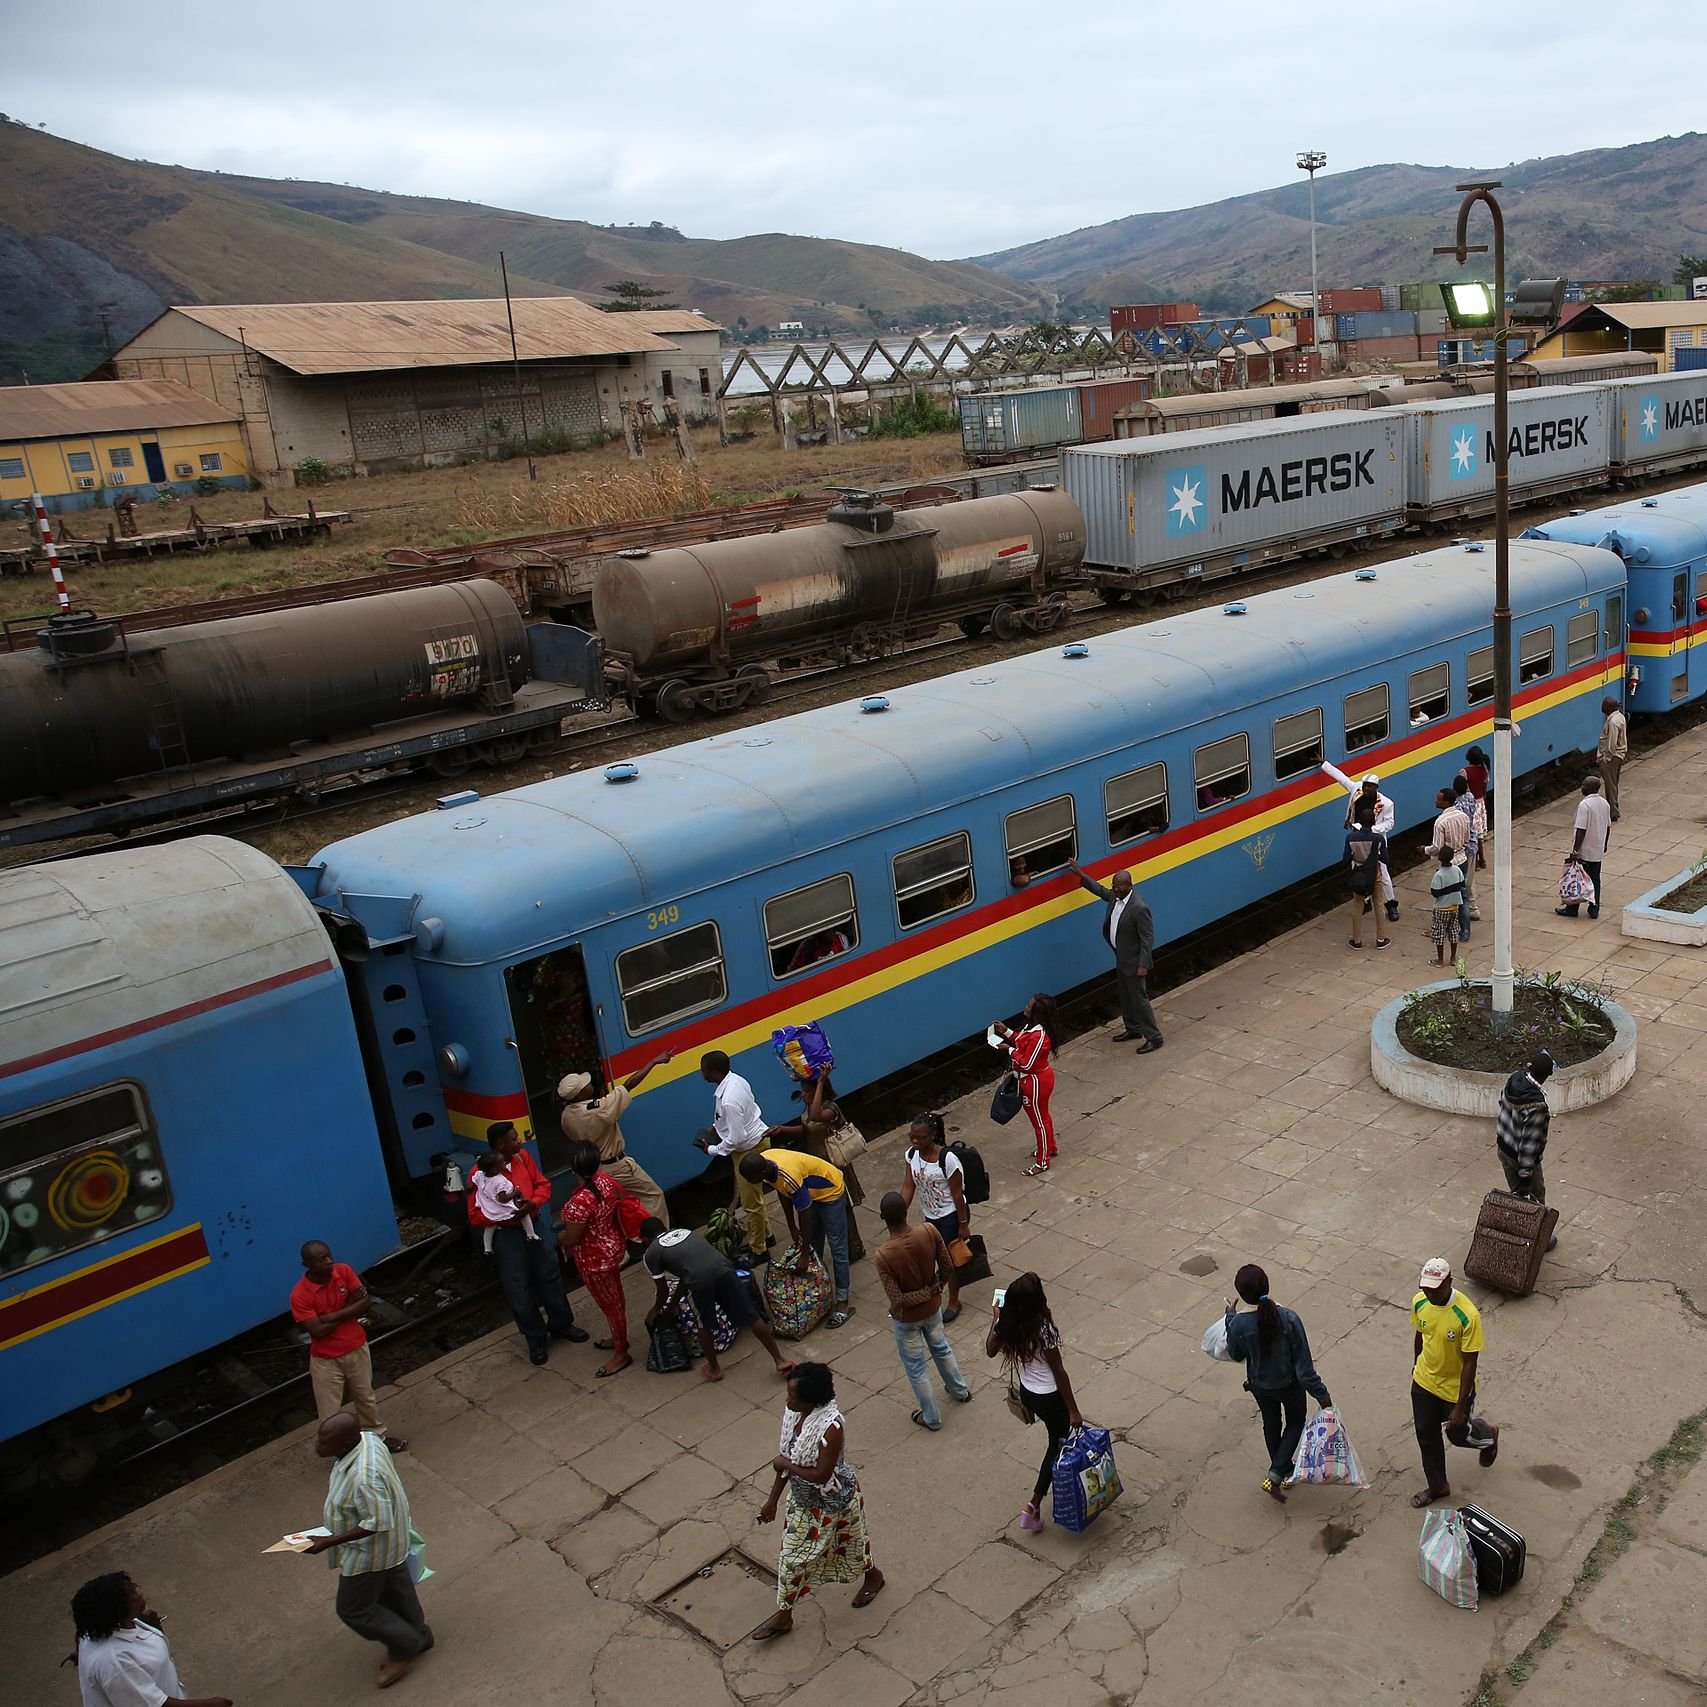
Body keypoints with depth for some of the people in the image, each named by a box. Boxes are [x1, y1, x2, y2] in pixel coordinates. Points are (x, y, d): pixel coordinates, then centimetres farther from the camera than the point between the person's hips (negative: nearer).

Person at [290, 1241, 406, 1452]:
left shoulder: (344, 1271, -12)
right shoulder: (300, 1295, -23)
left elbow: (365, 1303, -15)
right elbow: (318, 1331, -26)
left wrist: (332, 1316, -24)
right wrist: (349, 1309, -18)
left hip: (356, 1348, 4)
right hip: (325, 1359, -4)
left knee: (365, 1397, 24)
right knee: (330, 1412, 7)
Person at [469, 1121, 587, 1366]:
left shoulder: (522, 1157, -4)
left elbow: (543, 1184, 5)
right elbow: (475, 1215, -17)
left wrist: (533, 1202, -15)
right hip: (506, 1235, -5)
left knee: (551, 1276, 14)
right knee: (519, 1289, 4)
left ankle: (561, 1324, 34)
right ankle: (536, 1339, 20)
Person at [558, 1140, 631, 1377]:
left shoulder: (580, 1201, -36)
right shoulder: (605, 1179, -12)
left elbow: (571, 1238, -22)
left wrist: (559, 1238, 0)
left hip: (595, 1259, -8)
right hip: (613, 1247, 8)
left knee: (609, 1304, 11)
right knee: (615, 1297, 27)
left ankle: (621, 1354, 30)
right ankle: (618, 1338, 48)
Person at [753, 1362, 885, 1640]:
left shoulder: (830, 1427, -37)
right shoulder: (794, 1414, -14)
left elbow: (821, 1474, -34)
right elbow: (786, 1460, -2)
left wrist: (785, 1464, -24)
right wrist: (772, 1500, 5)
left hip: (833, 1502, -6)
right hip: (802, 1498, 6)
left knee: (849, 1543, 21)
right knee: (792, 1555, 16)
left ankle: (872, 1575, 53)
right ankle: (783, 1615, 35)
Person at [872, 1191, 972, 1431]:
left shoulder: (883, 1256, -35)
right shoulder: (929, 1231, -25)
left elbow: (897, 1300, -30)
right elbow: (948, 1268, -11)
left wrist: (928, 1291, -16)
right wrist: (935, 1288, 7)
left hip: (907, 1318, -4)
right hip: (932, 1307, 4)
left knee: (915, 1367, 22)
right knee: (941, 1347, 34)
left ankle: (931, 1418, 41)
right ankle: (961, 1391, 56)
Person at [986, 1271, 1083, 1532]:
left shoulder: (1006, 1326, -14)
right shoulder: (1043, 1332, -32)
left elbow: (990, 1351, 4)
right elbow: (1059, 1372, -22)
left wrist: (995, 1319, 10)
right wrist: (1073, 1410, -12)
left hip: (1027, 1393, 6)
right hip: (1050, 1397, -6)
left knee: (1056, 1437, 29)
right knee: (1057, 1445, 14)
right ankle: (1033, 1505, 11)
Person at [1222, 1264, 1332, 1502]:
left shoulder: (1238, 1324, -26)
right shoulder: (1288, 1318, -31)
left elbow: (1236, 1356, -5)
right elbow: (1303, 1362, -22)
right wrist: (1320, 1393, -10)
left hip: (1259, 1385, 2)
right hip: (1289, 1384, -2)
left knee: (1271, 1424, 28)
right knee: (1295, 1422, 26)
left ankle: (1284, 1471, 48)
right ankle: (1275, 1476, 15)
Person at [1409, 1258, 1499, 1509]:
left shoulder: (1467, 1315, -33)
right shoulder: (1419, 1302, -16)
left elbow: (1470, 1363, -25)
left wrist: (1460, 1406, -21)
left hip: (1455, 1388, -5)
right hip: (1424, 1383, 5)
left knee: (1458, 1434, 17)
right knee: (1426, 1436, 16)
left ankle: (1488, 1434, 50)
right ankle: (1438, 1486, 39)